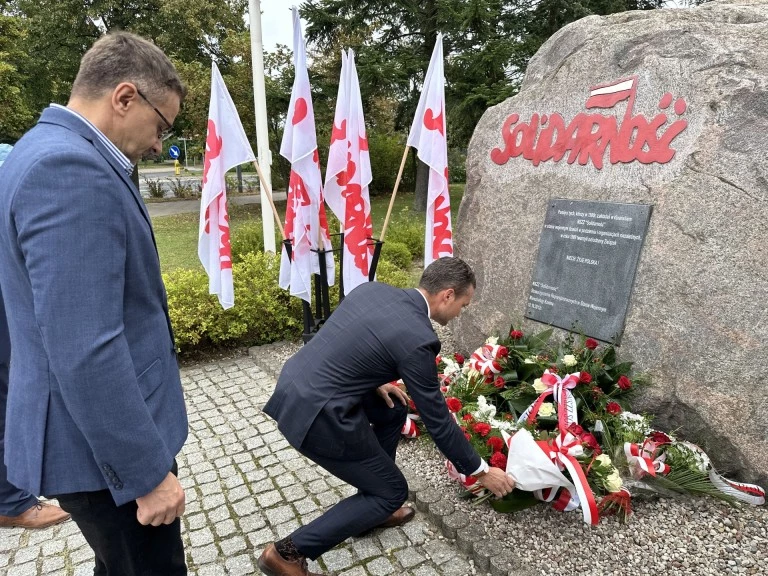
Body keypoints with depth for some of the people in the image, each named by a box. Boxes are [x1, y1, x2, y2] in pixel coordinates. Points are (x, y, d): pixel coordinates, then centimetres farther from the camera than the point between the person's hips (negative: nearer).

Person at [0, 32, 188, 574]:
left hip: (103, 434, 10)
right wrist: (149, 471, -20)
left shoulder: (51, 152, 10)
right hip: (102, 445, -10)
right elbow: (84, 350, -29)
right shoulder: (70, 168, -24)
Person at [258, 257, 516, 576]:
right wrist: (481, 471, 7)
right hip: (314, 413, -9)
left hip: (294, 384, 9)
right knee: (392, 492, 10)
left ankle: (372, 509, 35)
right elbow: (437, 420, -6)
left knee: (392, 411, 23)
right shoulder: (416, 339, -16)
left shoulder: (371, 289, 6)